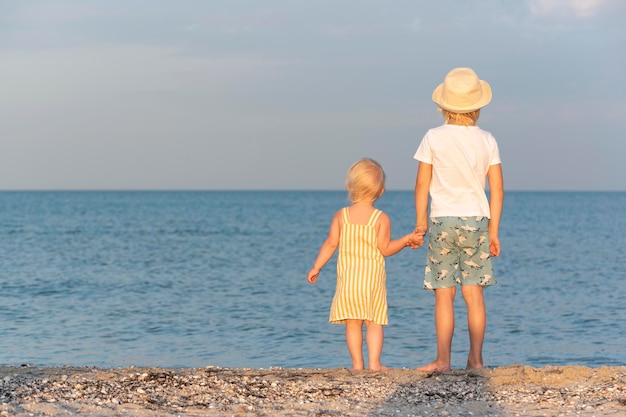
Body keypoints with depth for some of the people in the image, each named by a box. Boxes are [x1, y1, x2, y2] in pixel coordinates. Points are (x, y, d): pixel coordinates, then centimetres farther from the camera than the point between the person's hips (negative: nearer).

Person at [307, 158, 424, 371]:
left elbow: (331, 244, 0)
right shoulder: (381, 218, -6)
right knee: (374, 322, 5)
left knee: (353, 323, 6)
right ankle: (374, 362, -3)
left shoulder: (341, 215, 1)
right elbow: (385, 249, -8)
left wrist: (316, 267, 7)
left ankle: (357, 363, 3)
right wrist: (408, 239, 1)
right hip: (373, 279, -1)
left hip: (347, 279, 1)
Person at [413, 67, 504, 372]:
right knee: (474, 293, 6)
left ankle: (443, 360, -1)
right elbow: (497, 190, 2)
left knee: (444, 294, 0)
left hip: (442, 221, -2)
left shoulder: (433, 138, -5)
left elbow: (422, 184, -2)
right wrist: (493, 231, 10)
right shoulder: (487, 141, 1)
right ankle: (475, 359, 7)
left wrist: (420, 222, 10)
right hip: (476, 221, 2)